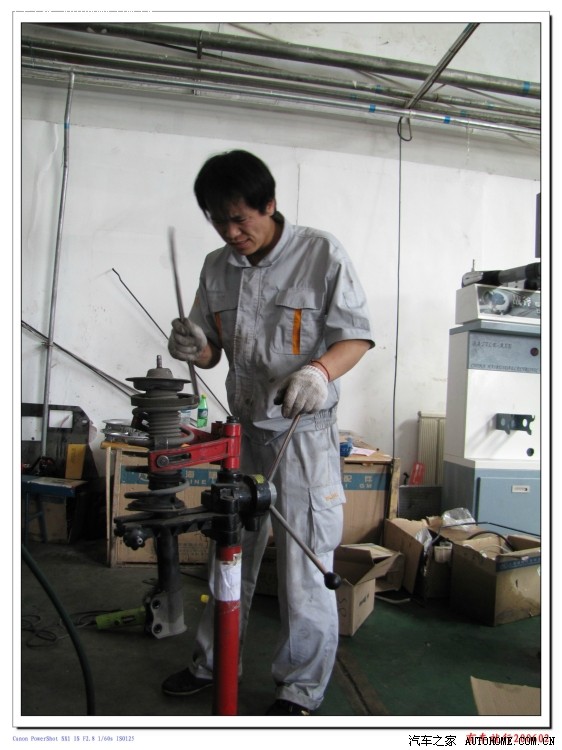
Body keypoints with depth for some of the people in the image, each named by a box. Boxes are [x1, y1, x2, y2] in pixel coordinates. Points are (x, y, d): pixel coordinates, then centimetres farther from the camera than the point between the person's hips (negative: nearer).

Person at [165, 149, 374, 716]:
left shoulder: (320, 253, -9)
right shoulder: (217, 268, 7)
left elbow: (356, 334, -9)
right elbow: (212, 350, 11)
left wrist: (320, 370, -30)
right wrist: (193, 346, -13)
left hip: (304, 432, -5)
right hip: (244, 430, 6)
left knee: (304, 565, 2)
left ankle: (301, 690, 23)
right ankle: (213, 662, 38)